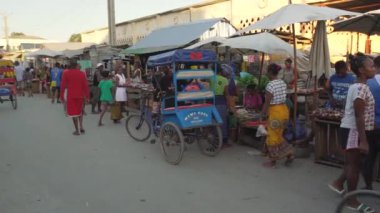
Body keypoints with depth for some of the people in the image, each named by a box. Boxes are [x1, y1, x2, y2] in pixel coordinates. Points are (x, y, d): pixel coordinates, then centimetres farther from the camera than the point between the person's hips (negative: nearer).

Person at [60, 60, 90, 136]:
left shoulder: (66, 73, -4)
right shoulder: (82, 73, 0)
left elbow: (63, 85, -5)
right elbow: (85, 86, -2)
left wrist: (62, 96, 2)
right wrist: (87, 96, 3)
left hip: (71, 96, -2)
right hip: (80, 95, 3)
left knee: (73, 112, 6)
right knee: (80, 111, 21)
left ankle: (77, 130, 6)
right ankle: (81, 127, 9)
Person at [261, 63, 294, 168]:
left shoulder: (270, 85, -18)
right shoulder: (283, 83, 6)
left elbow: (267, 102, -16)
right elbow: (282, 97, 8)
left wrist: (263, 114, -4)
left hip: (275, 112, -8)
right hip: (284, 109, 8)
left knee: (272, 137, 6)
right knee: (278, 135, 22)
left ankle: (273, 161, 17)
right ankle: (289, 154, 21)